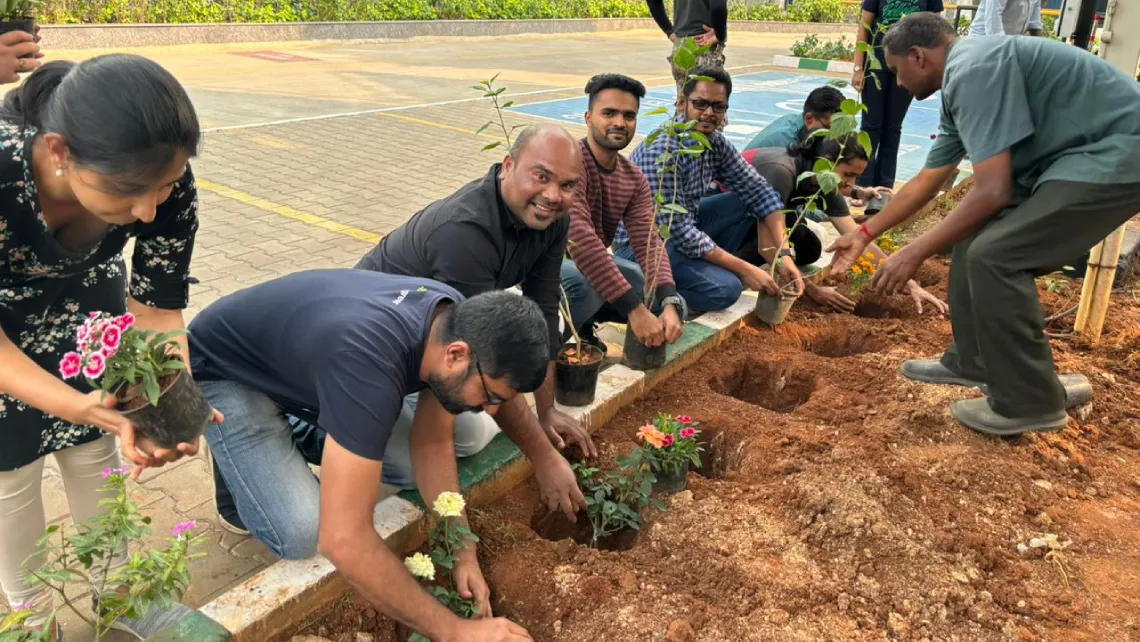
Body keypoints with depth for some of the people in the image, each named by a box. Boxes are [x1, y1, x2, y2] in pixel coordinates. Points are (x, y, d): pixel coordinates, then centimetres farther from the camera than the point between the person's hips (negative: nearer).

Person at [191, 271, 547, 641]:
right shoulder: (370, 363, -43)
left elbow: (433, 445, -6)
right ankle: (235, 461, 7)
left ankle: (298, 436, 18)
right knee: (303, 532, -24)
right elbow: (343, 540, -43)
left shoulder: (456, 321, -19)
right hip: (223, 371, -6)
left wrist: (464, 554, -14)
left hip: (297, 356, 7)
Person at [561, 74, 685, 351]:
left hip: (596, 261, 7)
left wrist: (670, 305, -31)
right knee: (586, 282, -40)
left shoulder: (634, 179, -1)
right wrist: (635, 310, -42)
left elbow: (649, 243, -12)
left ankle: (581, 321, 7)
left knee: (674, 306, -4)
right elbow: (580, 240, -38)